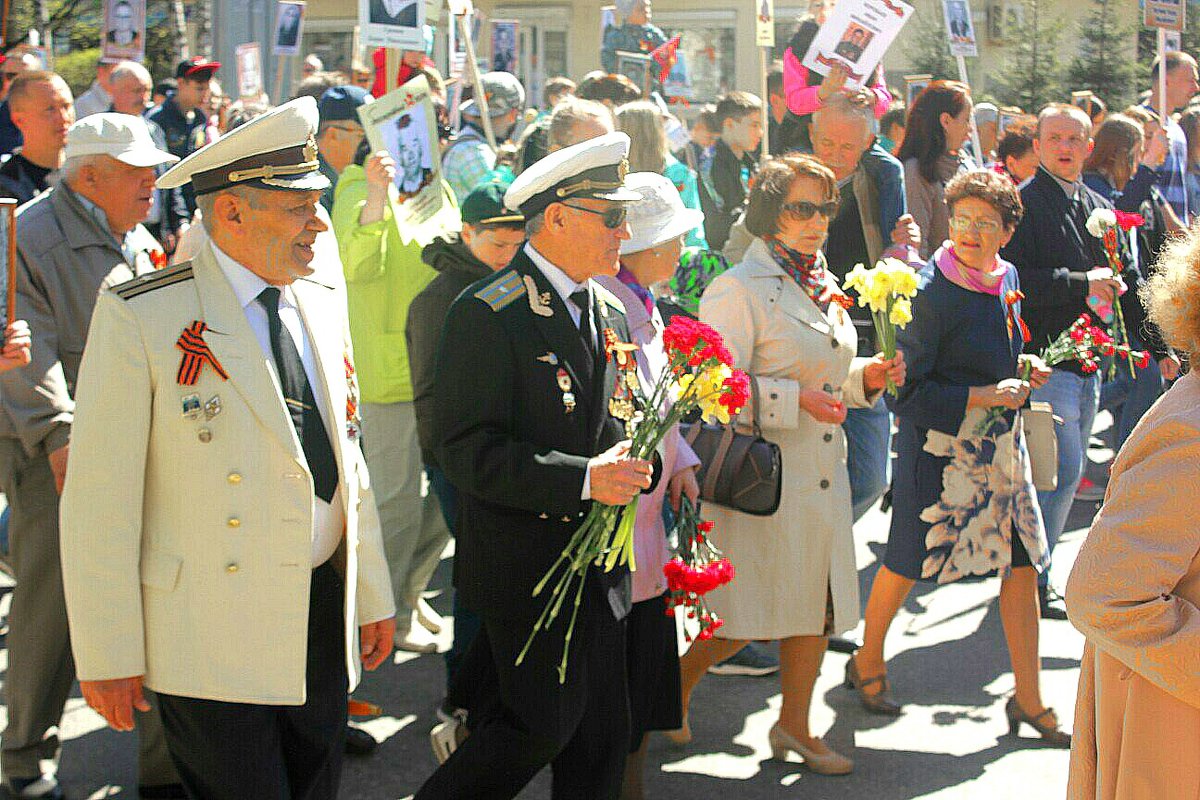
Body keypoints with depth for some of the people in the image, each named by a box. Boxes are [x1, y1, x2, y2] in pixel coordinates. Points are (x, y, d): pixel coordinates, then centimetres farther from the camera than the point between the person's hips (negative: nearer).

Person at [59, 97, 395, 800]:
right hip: (211, 630, -6)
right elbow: (100, 498, -12)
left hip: (326, 615, 6)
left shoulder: (323, 299, 8)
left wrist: (373, 595, 16)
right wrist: (108, 654, -12)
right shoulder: (140, 317, -12)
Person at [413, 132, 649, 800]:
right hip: (528, 569, -7)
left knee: (603, 737, 11)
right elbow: (468, 452, -20)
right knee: (542, 726, -3)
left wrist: (630, 462, -2)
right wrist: (583, 480, -26)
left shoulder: (610, 313, 12)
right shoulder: (489, 315, -14)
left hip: (600, 567, 8)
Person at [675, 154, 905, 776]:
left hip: (822, 476, 8)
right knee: (744, 618, -2)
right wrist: (796, 399, -21)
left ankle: (794, 726, 29)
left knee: (816, 606, 13)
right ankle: (675, 686, 24)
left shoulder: (822, 284, 13)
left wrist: (865, 378, 5)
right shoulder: (738, 290, -13)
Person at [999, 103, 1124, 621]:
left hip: (1087, 360, 8)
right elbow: (1013, 278, -20)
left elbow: (1119, 278, 25)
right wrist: (1079, 284, -22)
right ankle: (1029, 581, 1)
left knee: (1066, 474, 13)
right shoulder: (1022, 203, -8)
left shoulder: (1099, 207, 16)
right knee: (1063, 472, -11)